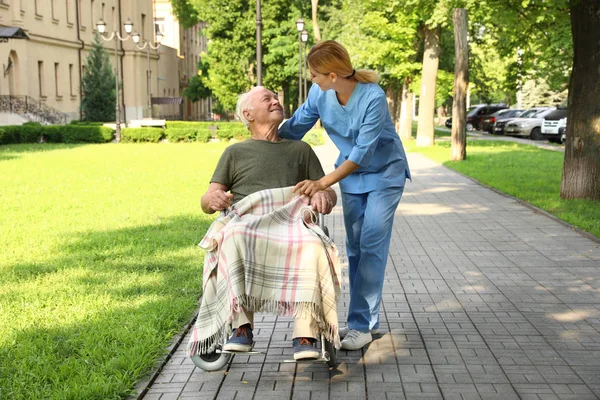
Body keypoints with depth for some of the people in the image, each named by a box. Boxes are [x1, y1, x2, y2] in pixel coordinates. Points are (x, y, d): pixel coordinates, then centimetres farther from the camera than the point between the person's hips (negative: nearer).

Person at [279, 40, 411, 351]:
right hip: (351, 174, 6)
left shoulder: (373, 98, -32)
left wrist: (323, 182, -37)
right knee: (355, 248, 8)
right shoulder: (320, 93, -15)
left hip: (384, 173, -6)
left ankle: (362, 325, -7)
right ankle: (365, 320, 18)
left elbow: (363, 152, -32)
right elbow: (297, 125, -1)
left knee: (371, 246, -11)